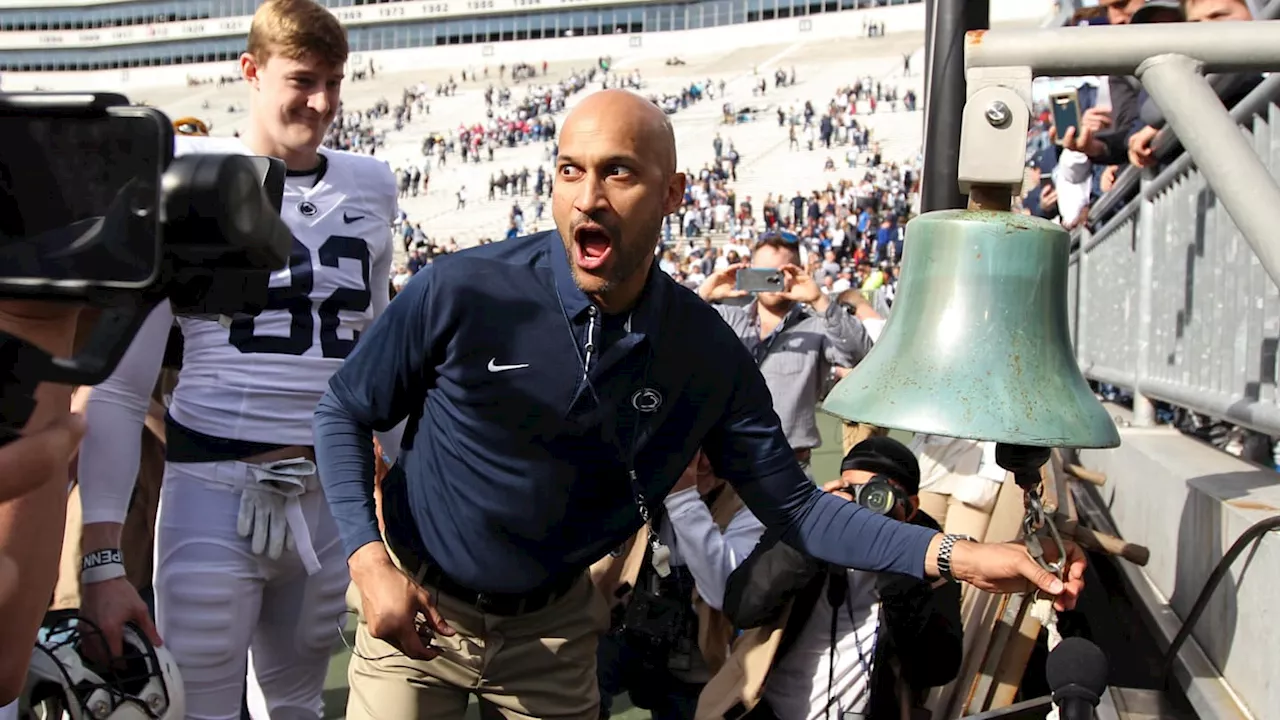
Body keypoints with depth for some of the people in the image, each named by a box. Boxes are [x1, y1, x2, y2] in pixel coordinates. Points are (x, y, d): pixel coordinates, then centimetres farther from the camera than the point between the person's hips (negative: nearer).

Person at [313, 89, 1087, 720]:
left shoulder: (707, 353, -13)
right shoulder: (463, 291, -21)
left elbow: (793, 506, -8)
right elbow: (344, 413, -8)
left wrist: (956, 556, -19)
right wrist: (369, 561, -21)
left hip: (553, 629, 2)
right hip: (420, 608, -1)